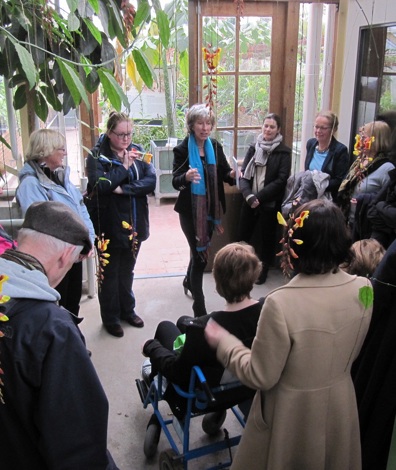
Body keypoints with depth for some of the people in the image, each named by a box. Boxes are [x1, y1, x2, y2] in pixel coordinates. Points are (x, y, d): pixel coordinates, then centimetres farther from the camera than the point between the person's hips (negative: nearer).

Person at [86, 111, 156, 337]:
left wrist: (124, 189, -20)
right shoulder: (97, 156, -9)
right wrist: (123, 167, -20)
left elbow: (151, 181, -9)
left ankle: (127, 310, 36)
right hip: (109, 225, -4)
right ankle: (111, 317, 25)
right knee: (110, 272, 10)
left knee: (127, 270, 19)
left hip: (134, 223, 4)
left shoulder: (138, 152, 3)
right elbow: (99, 185, -23)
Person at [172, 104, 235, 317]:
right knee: (201, 255, -6)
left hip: (210, 208, 5)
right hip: (190, 210, -5)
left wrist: (232, 174, -19)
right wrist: (186, 177, -40)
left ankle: (189, 281, 52)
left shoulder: (215, 146, 1)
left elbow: (224, 173, 5)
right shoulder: (182, 149, -12)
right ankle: (199, 309, 4)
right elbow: (175, 182, -18)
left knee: (201, 250, 22)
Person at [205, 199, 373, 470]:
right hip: (341, 409, 5)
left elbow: (260, 377, -20)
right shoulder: (363, 289, -14)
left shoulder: (281, 303, -31)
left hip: (293, 416, -4)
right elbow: (350, 352, 2)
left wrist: (223, 342, -7)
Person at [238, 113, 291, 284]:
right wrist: (249, 195, -17)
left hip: (270, 203, -3)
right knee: (242, 235, 7)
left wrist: (259, 197, -18)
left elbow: (281, 180, -11)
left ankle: (264, 269, 28)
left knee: (267, 237, 10)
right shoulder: (253, 148, 6)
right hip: (250, 201, 3)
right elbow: (243, 175, 0)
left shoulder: (284, 152, -4)